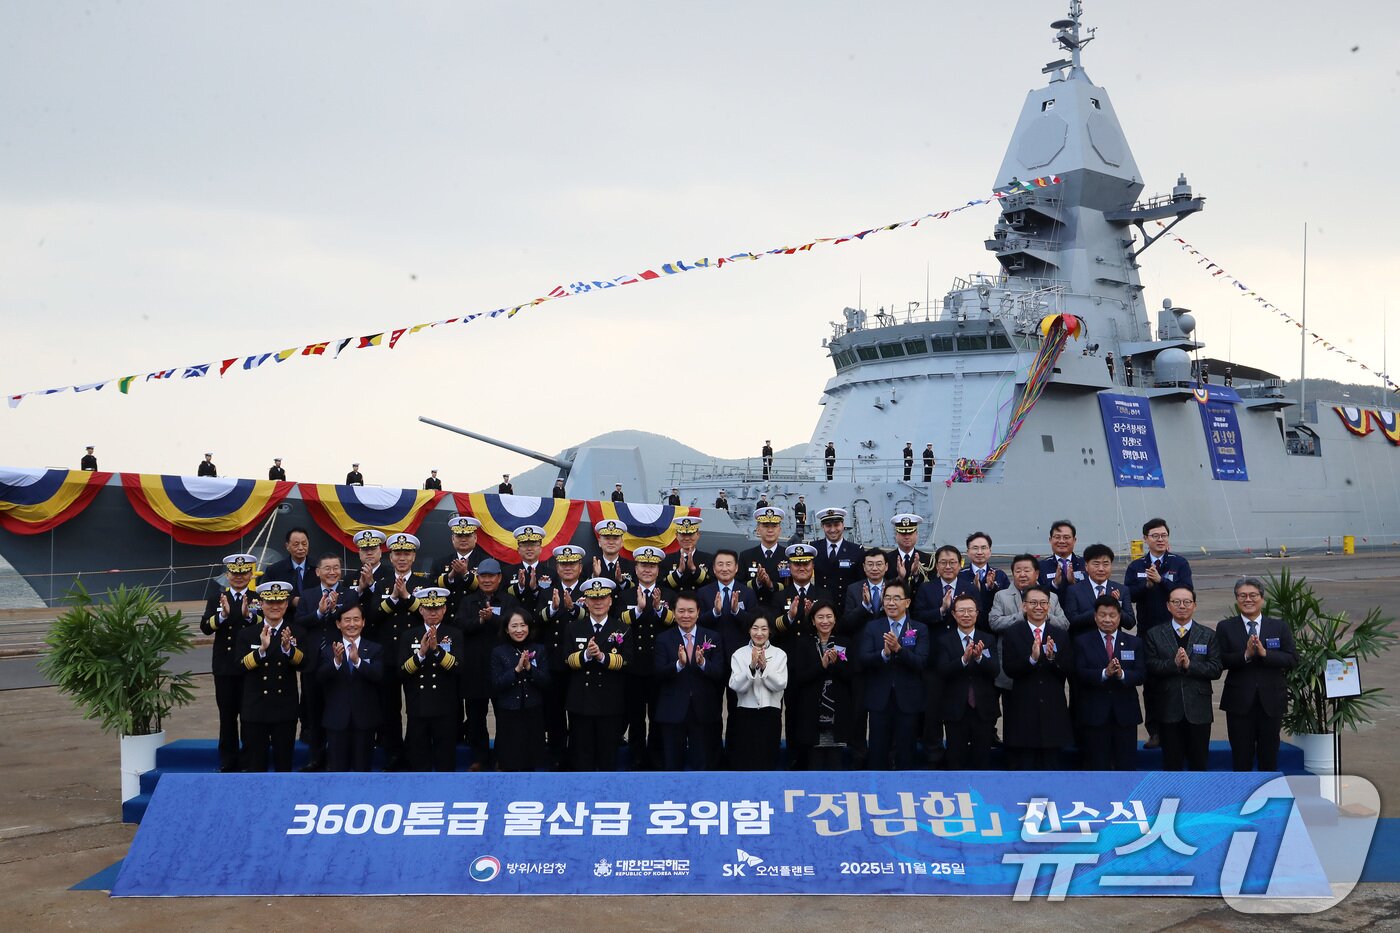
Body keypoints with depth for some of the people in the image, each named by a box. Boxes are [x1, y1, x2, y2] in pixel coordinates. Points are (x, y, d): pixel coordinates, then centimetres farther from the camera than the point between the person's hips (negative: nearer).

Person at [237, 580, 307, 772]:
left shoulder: (295, 633, 1)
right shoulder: (247, 633, 1)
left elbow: (302, 663, -14)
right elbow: (242, 666, -12)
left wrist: (288, 648, -34)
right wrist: (262, 649, -29)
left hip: (285, 709, 0)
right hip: (255, 709, 0)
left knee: (284, 763, 9)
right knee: (255, 763, 6)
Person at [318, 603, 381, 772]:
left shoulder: (374, 649, 1)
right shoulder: (328, 649, 2)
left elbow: (378, 675, -16)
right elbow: (320, 677, -12)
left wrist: (357, 660, -31)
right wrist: (336, 661, -30)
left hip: (364, 718, 0)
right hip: (337, 718, 0)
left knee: (362, 765, 9)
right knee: (337, 766, 7)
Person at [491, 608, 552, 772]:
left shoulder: (540, 650, 3)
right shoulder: (498, 652, -1)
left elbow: (545, 682, -2)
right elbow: (495, 685, -7)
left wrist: (529, 667, -18)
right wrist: (516, 669, -19)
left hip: (533, 713, 1)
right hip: (508, 714, -1)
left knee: (530, 763, 8)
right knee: (509, 763, 3)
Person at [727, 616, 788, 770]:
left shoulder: (780, 654, 4)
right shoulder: (739, 654, 2)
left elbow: (781, 685, -6)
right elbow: (735, 686, -8)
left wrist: (764, 667, -18)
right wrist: (751, 666, -20)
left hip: (770, 713, 0)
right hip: (745, 713, 0)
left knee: (767, 762, 2)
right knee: (745, 762, -1)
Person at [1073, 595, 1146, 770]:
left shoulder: (1134, 643, 9)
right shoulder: (1082, 642, 4)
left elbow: (1141, 675, -1)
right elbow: (1079, 674, -9)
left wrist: (1122, 674, -21)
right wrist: (1104, 673, -25)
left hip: (1125, 714, 2)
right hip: (1094, 714, -1)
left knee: (1127, 766, 4)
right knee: (1097, 767, 4)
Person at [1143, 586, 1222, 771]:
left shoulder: (1208, 636, 8)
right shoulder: (1154, 634, 6)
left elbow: (1216, 669, -3)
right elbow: (1150, 666, -5)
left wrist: (1189, 664, -16)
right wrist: (1173, 664, -20)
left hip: (1198, 709, 1)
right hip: (1168, 709, -1)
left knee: (1199, 763, 7)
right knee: (1171, 763, 6)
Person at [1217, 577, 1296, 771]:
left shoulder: (1279, 627, 5)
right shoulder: (1225, 627, 2)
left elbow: (1292, 659, -4)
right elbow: (1221, 662, -6)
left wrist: (1265, 653, -17)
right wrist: (1245, 655, -21)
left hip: (1271, 702, 1)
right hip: (1239, 702, -1)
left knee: (1269, 757, 8)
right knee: (1241, 757, 5)